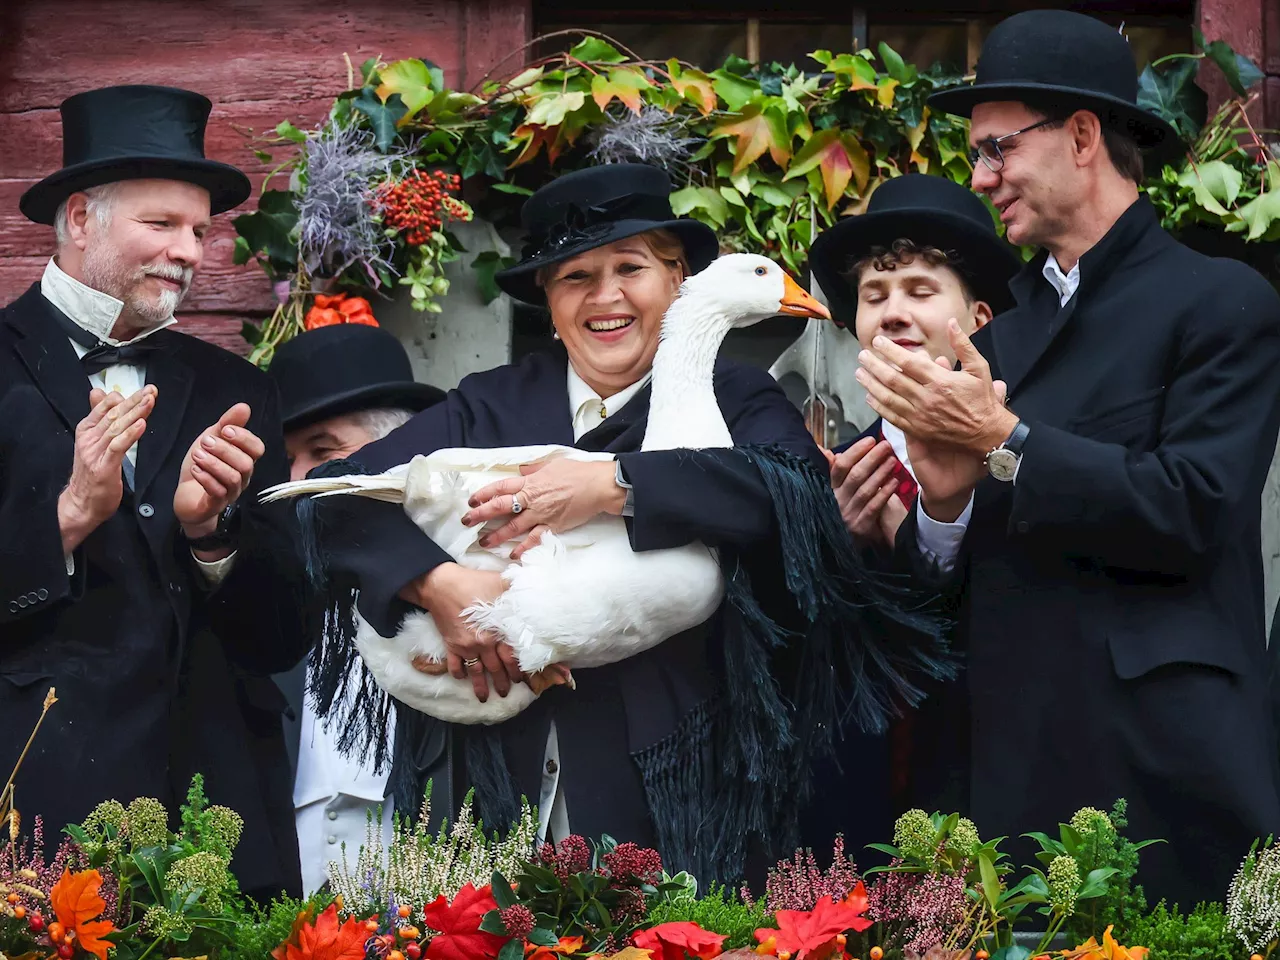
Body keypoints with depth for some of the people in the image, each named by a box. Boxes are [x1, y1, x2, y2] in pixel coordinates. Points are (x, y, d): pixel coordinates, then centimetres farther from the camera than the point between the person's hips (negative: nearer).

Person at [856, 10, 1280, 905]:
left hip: (1166, 765, -5)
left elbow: (1191, 511, -15)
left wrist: (1005, 443, -14)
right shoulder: (999, 338, 14)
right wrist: (945, 502, -9)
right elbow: (951, 575, 13)